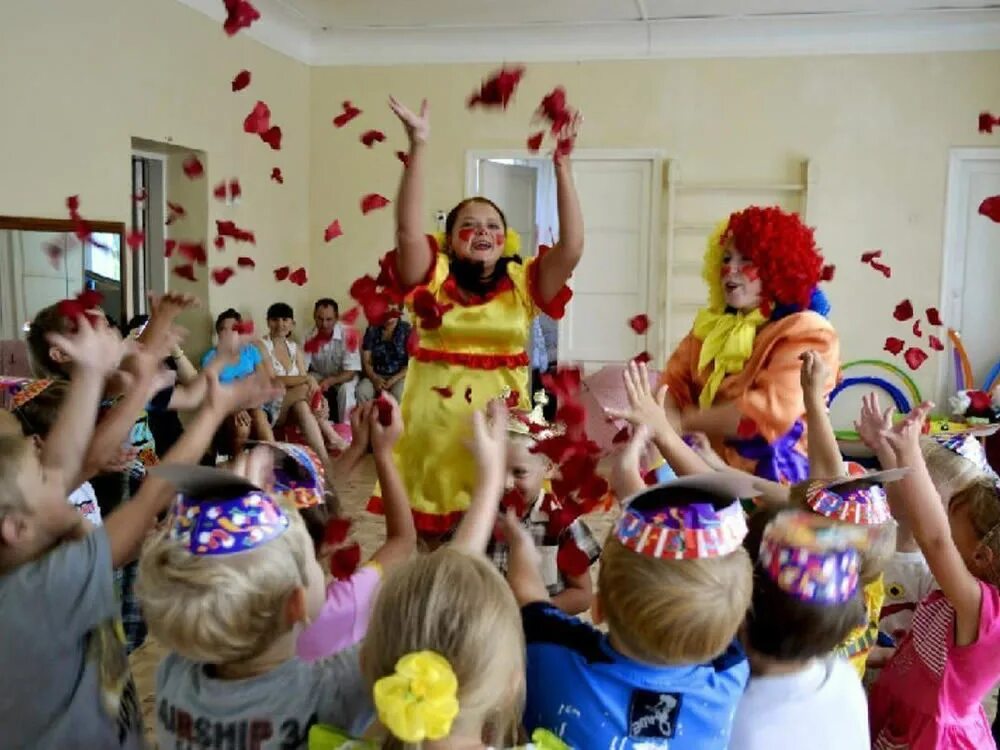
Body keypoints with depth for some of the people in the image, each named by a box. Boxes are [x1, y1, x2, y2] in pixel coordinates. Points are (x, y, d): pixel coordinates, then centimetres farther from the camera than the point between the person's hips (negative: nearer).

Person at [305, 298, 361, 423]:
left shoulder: (347, 335, -25)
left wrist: (329, 381, -42)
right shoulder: (310, 337, -17)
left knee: (346, 389, -34)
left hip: (343, 378, -3)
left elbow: (351, 373, -25)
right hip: (319, 376, 3)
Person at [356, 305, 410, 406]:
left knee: (399, 395, -35)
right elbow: (366, 361, 2)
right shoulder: (372, 330, 4)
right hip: (376, 376, 2)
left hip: (399, 376, -2)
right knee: (361, 392, -29)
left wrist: (393, 380, -18)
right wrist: (375, 378, -17)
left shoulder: (407, 330, -2)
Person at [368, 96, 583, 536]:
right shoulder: (434, 280, 2)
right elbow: (408, 230, -14)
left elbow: (572, 246, -6)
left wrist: (562, 165, -10)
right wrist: (419, 146, -19)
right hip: (436, 425, -1)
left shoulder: (522, 285, 6)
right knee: (433, 540, 6)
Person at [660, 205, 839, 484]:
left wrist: (684, 421, -14)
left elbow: (768, 413, -20)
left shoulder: (804, 331, -8)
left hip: (769, 470, -6)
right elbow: (674, 381, 6)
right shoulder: (714, 324, 13)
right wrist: (665, 422, -16)